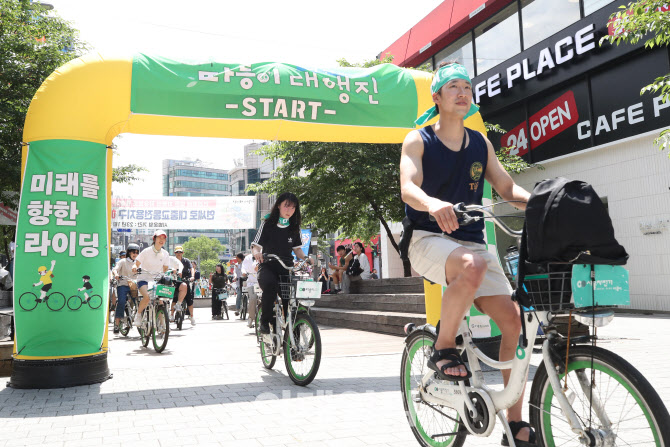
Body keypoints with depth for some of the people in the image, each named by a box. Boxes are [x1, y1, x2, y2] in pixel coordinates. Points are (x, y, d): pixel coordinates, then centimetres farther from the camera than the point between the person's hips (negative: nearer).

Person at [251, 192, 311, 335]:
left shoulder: (294, 227, 11)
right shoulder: (268, 224, 1)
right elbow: (256, 245, 0)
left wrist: (305, 258, -4)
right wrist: (257, 252, -24)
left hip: (286, 267, 4)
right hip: (268, 266, -3)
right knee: (270, 285, -35)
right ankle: (264, 322, -18)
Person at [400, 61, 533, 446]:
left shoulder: (481, 144, 14)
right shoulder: (418, 140, -1)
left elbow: (507, 187, 10)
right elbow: (408, 187, -17)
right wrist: (433, 204, -40)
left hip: (472, 241, 5)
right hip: (429, 239, -5)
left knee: (514, 320, -9)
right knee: (472, 265, -38)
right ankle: (443, 352, -16)